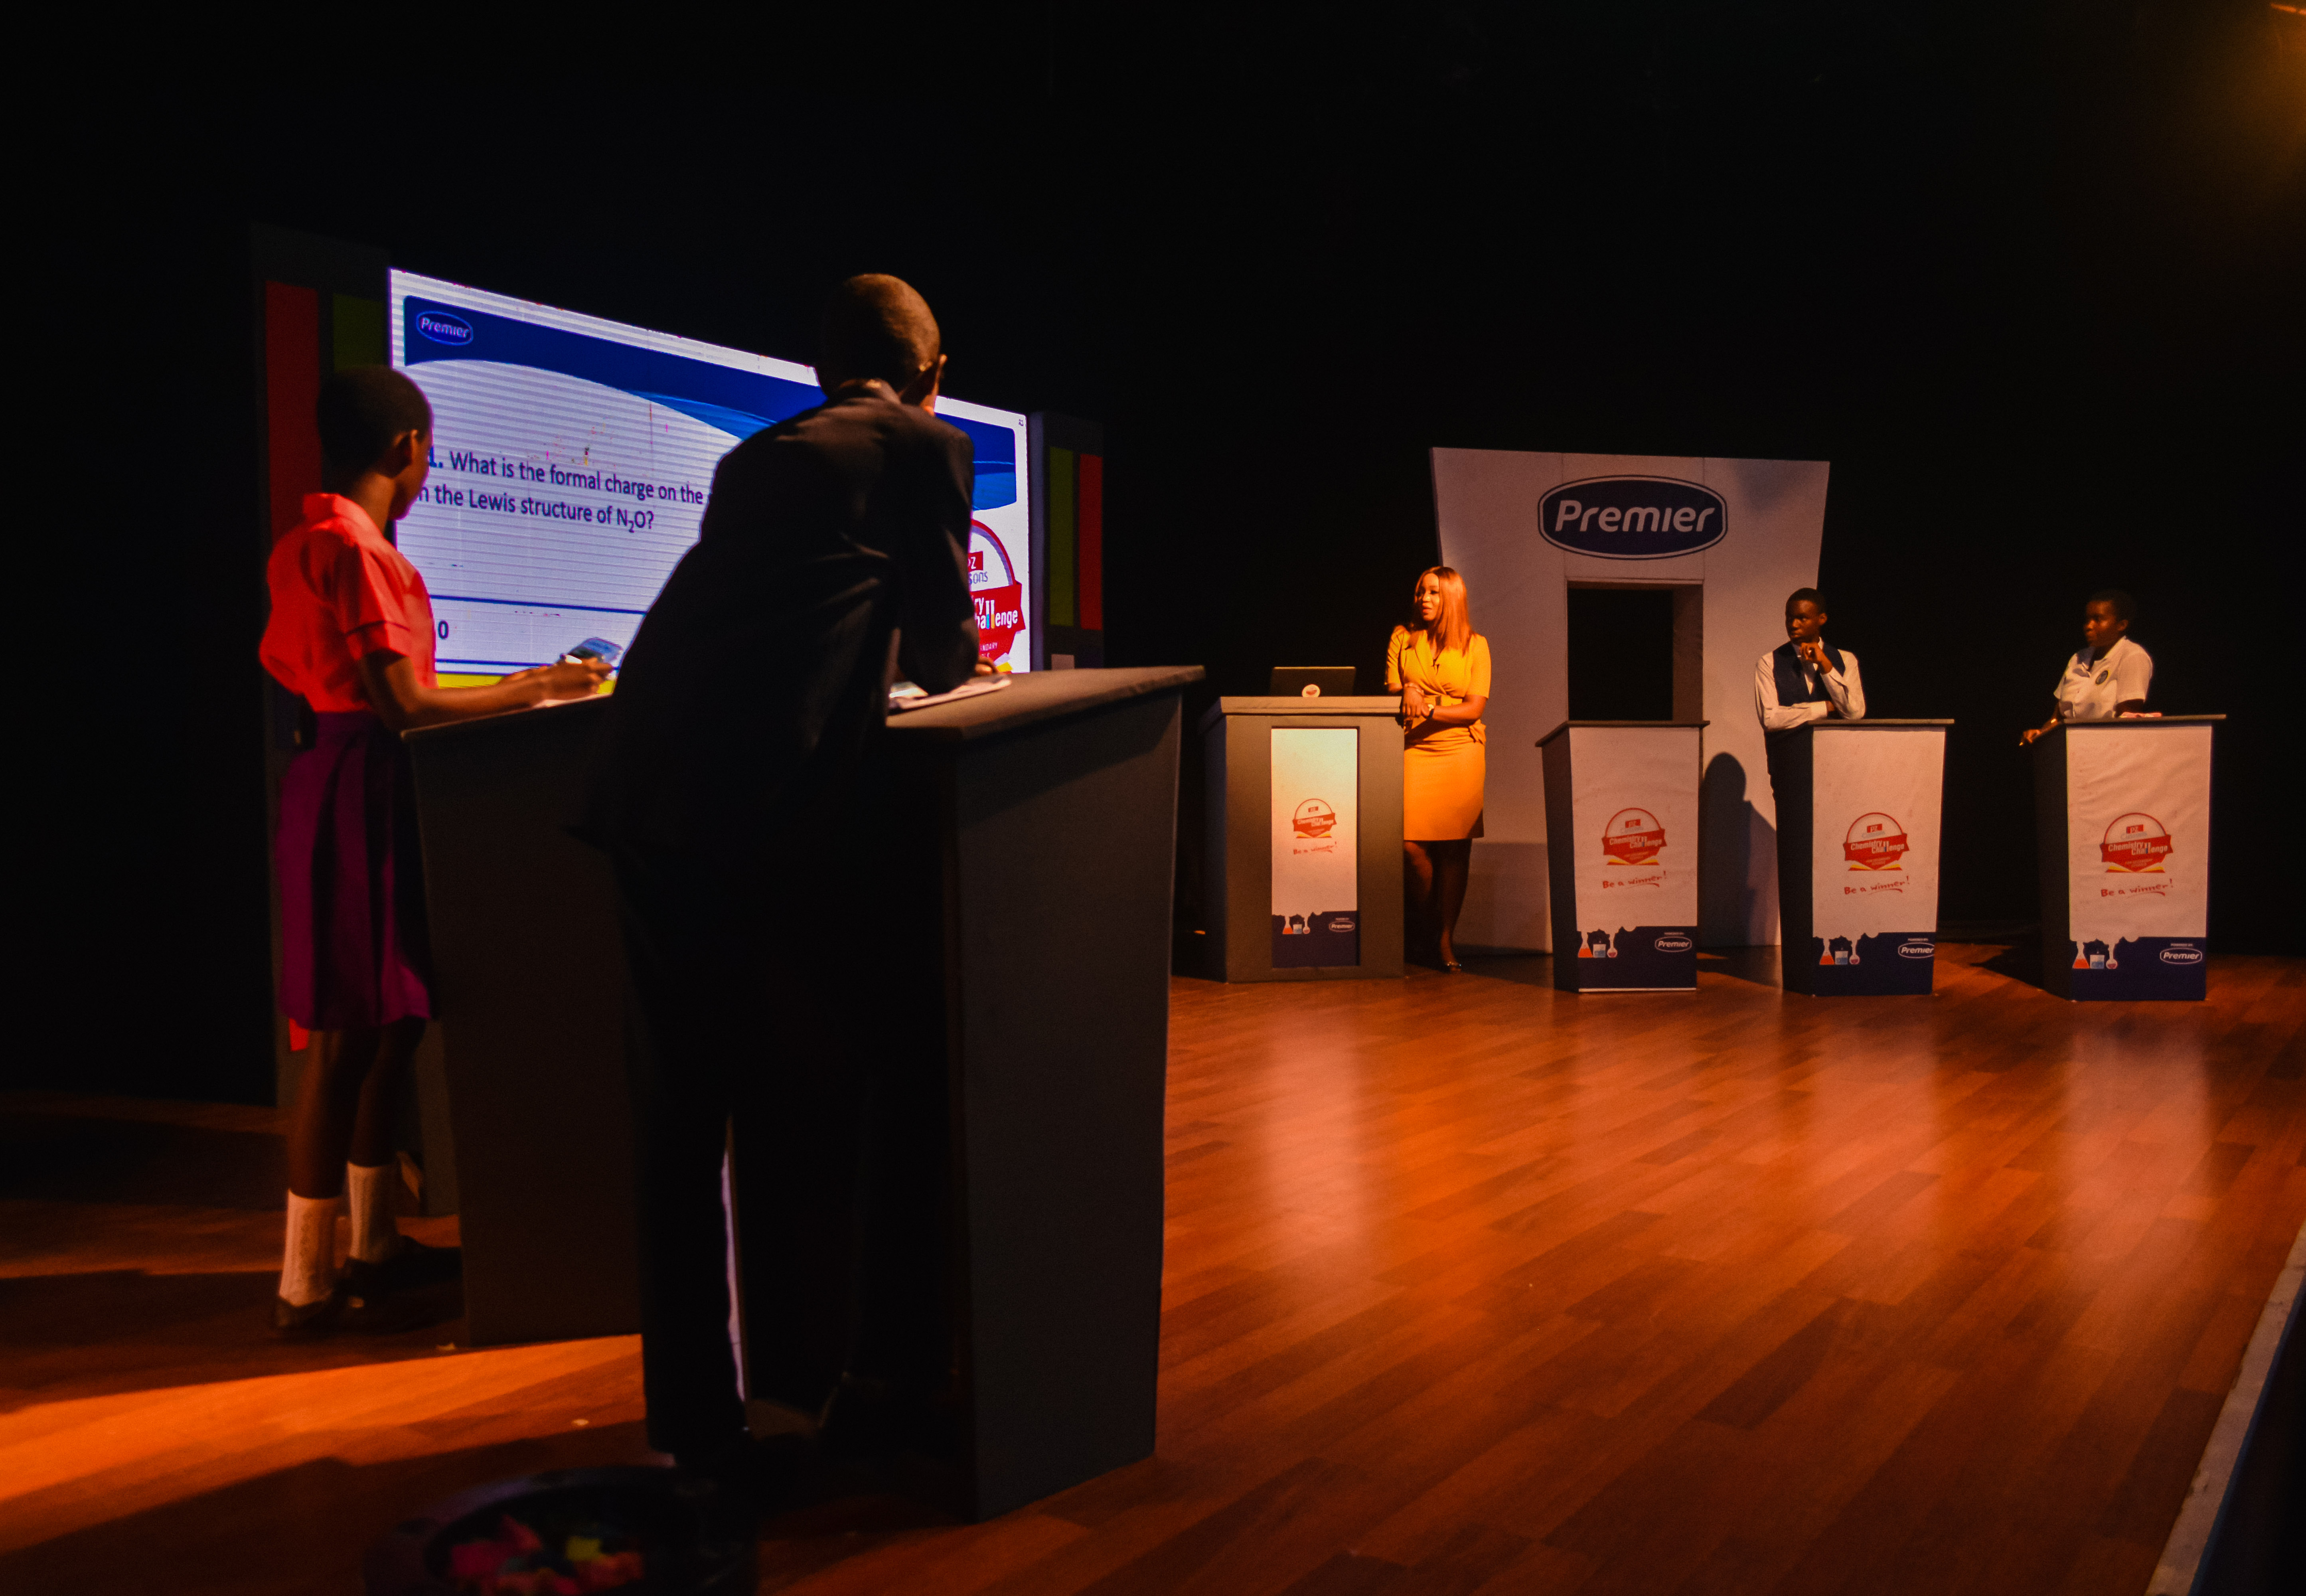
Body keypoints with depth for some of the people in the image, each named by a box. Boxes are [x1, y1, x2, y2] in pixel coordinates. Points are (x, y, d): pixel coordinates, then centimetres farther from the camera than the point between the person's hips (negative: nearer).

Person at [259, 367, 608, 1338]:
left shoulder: (303, 544, 15)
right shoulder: (356, 547, -15)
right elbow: (403, 704, -21)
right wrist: (531, 691, -10)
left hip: (336, 778, 10)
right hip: (365, 791, -10)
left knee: (388, 1024, 15)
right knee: (349, 1037, -5)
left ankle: (373, 1247, 26)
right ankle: (305, 1287, 4)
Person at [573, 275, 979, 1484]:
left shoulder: (758, 456, 25)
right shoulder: (926, 447, 9)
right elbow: (941, 654, 10)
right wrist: (944, 656, 33)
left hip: (650, 789, 6)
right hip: (780, 799, -5)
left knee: (677, 1118, 10)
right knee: (808, 1099, 10)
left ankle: (692, 1417, 19)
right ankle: (811, 1372, 25)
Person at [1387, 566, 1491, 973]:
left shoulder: (1475, 645, 6)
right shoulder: (1402, 639, 10)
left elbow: (1475, 708, -1)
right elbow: (1391, 694, 8)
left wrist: (1428, 708, -15)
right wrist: (1407, 693, -15)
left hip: (1462, 751, 0)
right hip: (1414, 750, 1)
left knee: (1454, 847, -4)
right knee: (1411, 841, -11)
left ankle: (1446, 939, 7)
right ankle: (1429, 921, 16)